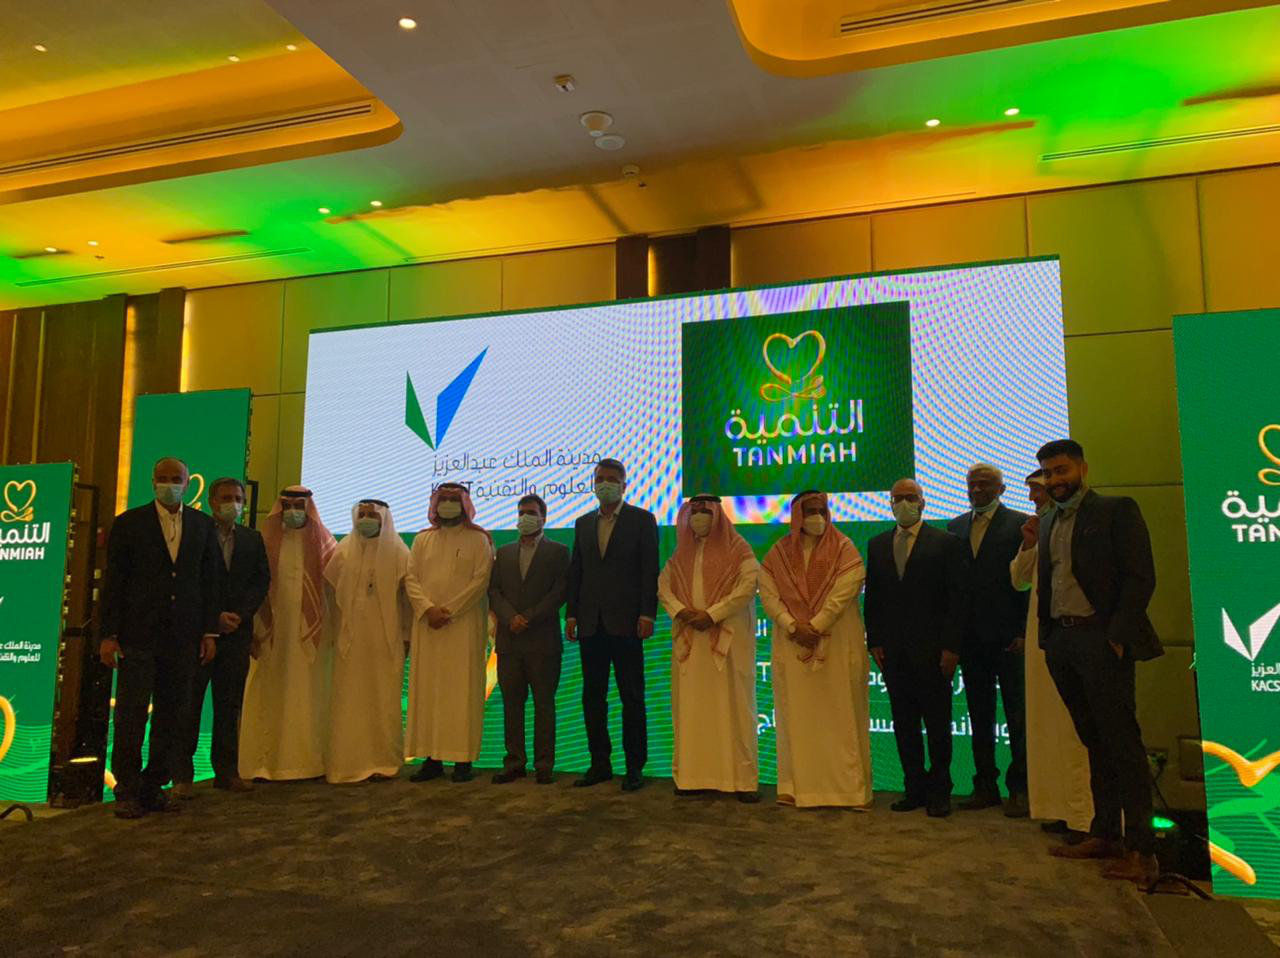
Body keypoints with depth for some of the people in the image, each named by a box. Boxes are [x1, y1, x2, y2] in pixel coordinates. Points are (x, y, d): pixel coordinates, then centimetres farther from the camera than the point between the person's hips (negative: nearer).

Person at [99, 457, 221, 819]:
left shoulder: (203, 525, 8)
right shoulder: (128, 523, 2)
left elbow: (209, 581, 9)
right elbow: (113, 582, 0)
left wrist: (209, 631, 5)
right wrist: (109, 635, -4)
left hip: (183, 639, 3)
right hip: (138, 636, -2)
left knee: (172, 719, 7)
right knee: (131, 716, 0)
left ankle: (154, 787, 18)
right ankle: (127, 792, 11)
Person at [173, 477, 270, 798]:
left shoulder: (253, 539, 12)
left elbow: (262, 579, 8)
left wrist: (240, 614, -6)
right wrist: (215, 616, -11)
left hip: (238, 631, 4)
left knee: (230, 704, 8)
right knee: (189, 702, 0)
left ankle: (226, 770, 15)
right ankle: (182, 774, 6)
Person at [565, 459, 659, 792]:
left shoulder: (642, 520, 1)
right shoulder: (583, 523, 14)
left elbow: (650, 570, -5)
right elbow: (576, 571, 13)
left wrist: (647, 613, -13)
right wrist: (571, 614, 6)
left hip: (625, 622, -5)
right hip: (590, 623, 5)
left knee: (631, 696, 2)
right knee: (593, 696, 9)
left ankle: (635, 766, 11)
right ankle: (600, 763, 19)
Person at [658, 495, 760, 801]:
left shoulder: (737, 549, 0)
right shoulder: (682, 553, 15)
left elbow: (749, 585, -10)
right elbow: (663, 584, 11)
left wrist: (712, 614, -16)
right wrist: (680, 611, -8)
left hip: (729, 637, -4)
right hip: (688, 639, 4)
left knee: (732, 704, -4)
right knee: (691, 705, 3)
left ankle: (742, 778, 1)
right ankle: (692, 775, 9)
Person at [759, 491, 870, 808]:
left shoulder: (843, 549, 0)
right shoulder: (779, 552, 7)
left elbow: (844, 592, -10)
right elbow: (768, 592, -1)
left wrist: (815, 626, -16)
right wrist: (794, 627, -13)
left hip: (837, 644, -2)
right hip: (791, 644, 2)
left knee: (840, 716, 0)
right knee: (796, 715, 4)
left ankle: (850, 787, 6)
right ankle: (797, 785, 10)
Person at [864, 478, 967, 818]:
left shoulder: (946, 543, 0)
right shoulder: (877, 545, 12)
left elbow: (957, 598, -4)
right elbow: (872, 597, 12)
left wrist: (950, 647, -10)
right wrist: (875, 641, 3)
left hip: (932, 650, -3)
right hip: (894, 651, 4)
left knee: (937, 725, 4)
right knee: (904, 725, 8)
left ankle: (939, 791, 15)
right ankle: (915, 788, 17)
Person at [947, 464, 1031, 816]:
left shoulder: (1020, 524, -2)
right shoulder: (955, 527, 12)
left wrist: (1024, 631, -12)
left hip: (1008, 637, -5)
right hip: (971, 637, 5)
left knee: (1017, 717, 2)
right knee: (980, 715, 11)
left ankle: (1020, 789, 11)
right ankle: (986, 786, 19)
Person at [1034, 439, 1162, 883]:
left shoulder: (1117, 510, -1)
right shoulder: (1048, 523, 18)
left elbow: (1140, 577, -9)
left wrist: (1117, 638, -14)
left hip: (1100, 638, -6)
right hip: (1060, 641, 6)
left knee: (1121, 742, -4)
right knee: (1095, 742, 12)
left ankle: (1140, 849, 2)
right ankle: (1105, 834, 18)